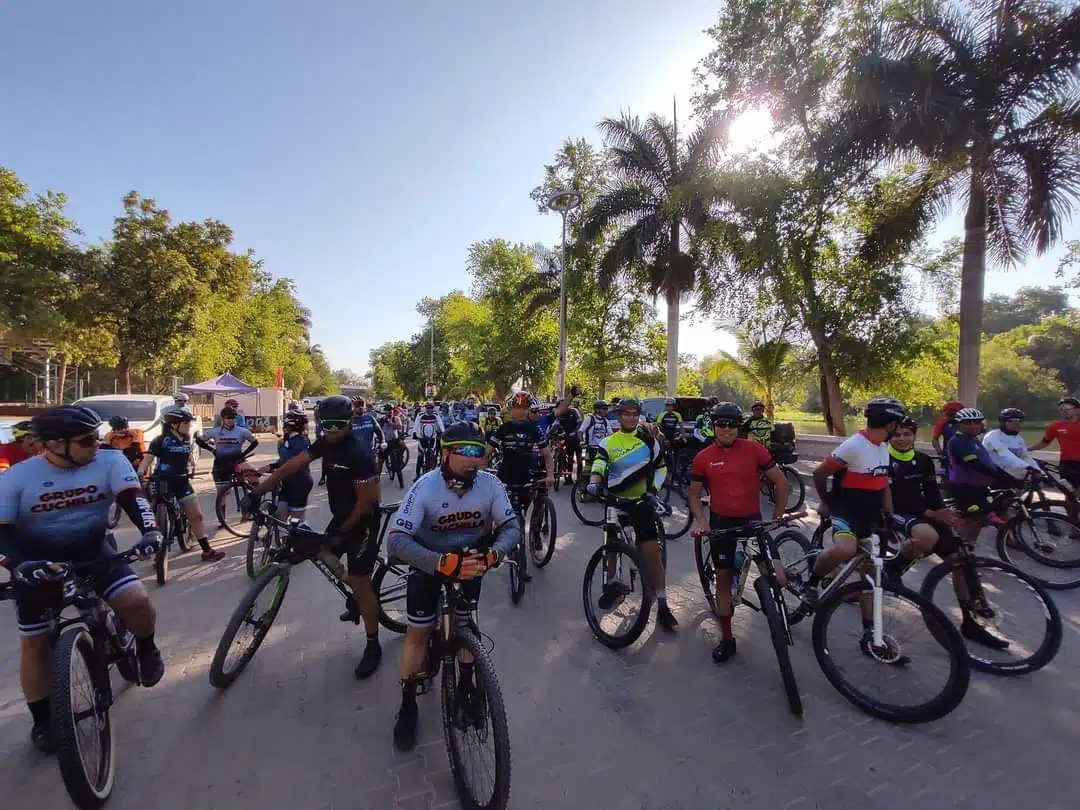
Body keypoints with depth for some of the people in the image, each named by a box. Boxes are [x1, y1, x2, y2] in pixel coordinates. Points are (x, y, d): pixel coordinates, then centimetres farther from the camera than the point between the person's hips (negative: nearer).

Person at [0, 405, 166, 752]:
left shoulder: (110, 461, -15)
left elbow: (131, 497, -25)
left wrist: (150, 529, -43)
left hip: (92, 550, -1)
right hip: (38, 560, 1)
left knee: (136, 600, -23)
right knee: (35, 643, 9)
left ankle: (146, 649, 9)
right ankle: (42, 721, 30)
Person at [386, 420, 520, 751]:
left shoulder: (490, 484, -23)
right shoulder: (425, 487, -30)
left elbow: (512, 528, -21)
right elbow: (396, 541, -37)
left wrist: (491, 555, -42)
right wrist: (445, 563, -50)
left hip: (470, 559, 2)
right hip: (429, 561, -2)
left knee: (465, 626, 9)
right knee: (417, 633, 1)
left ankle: (465, 689, 35)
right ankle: (408, 705, 24)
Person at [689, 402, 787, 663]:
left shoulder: (754, 449, -7)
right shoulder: (703, 458, -4)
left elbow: (781, 481, 2)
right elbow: (694, 494, 6)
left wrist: (777, 516, 3)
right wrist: (701, 520, -9)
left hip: (751, 520, -1)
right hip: (721, 523, 1)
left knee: (777, 576, -14)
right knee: (723, 579, 9)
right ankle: (727, 638, 26)